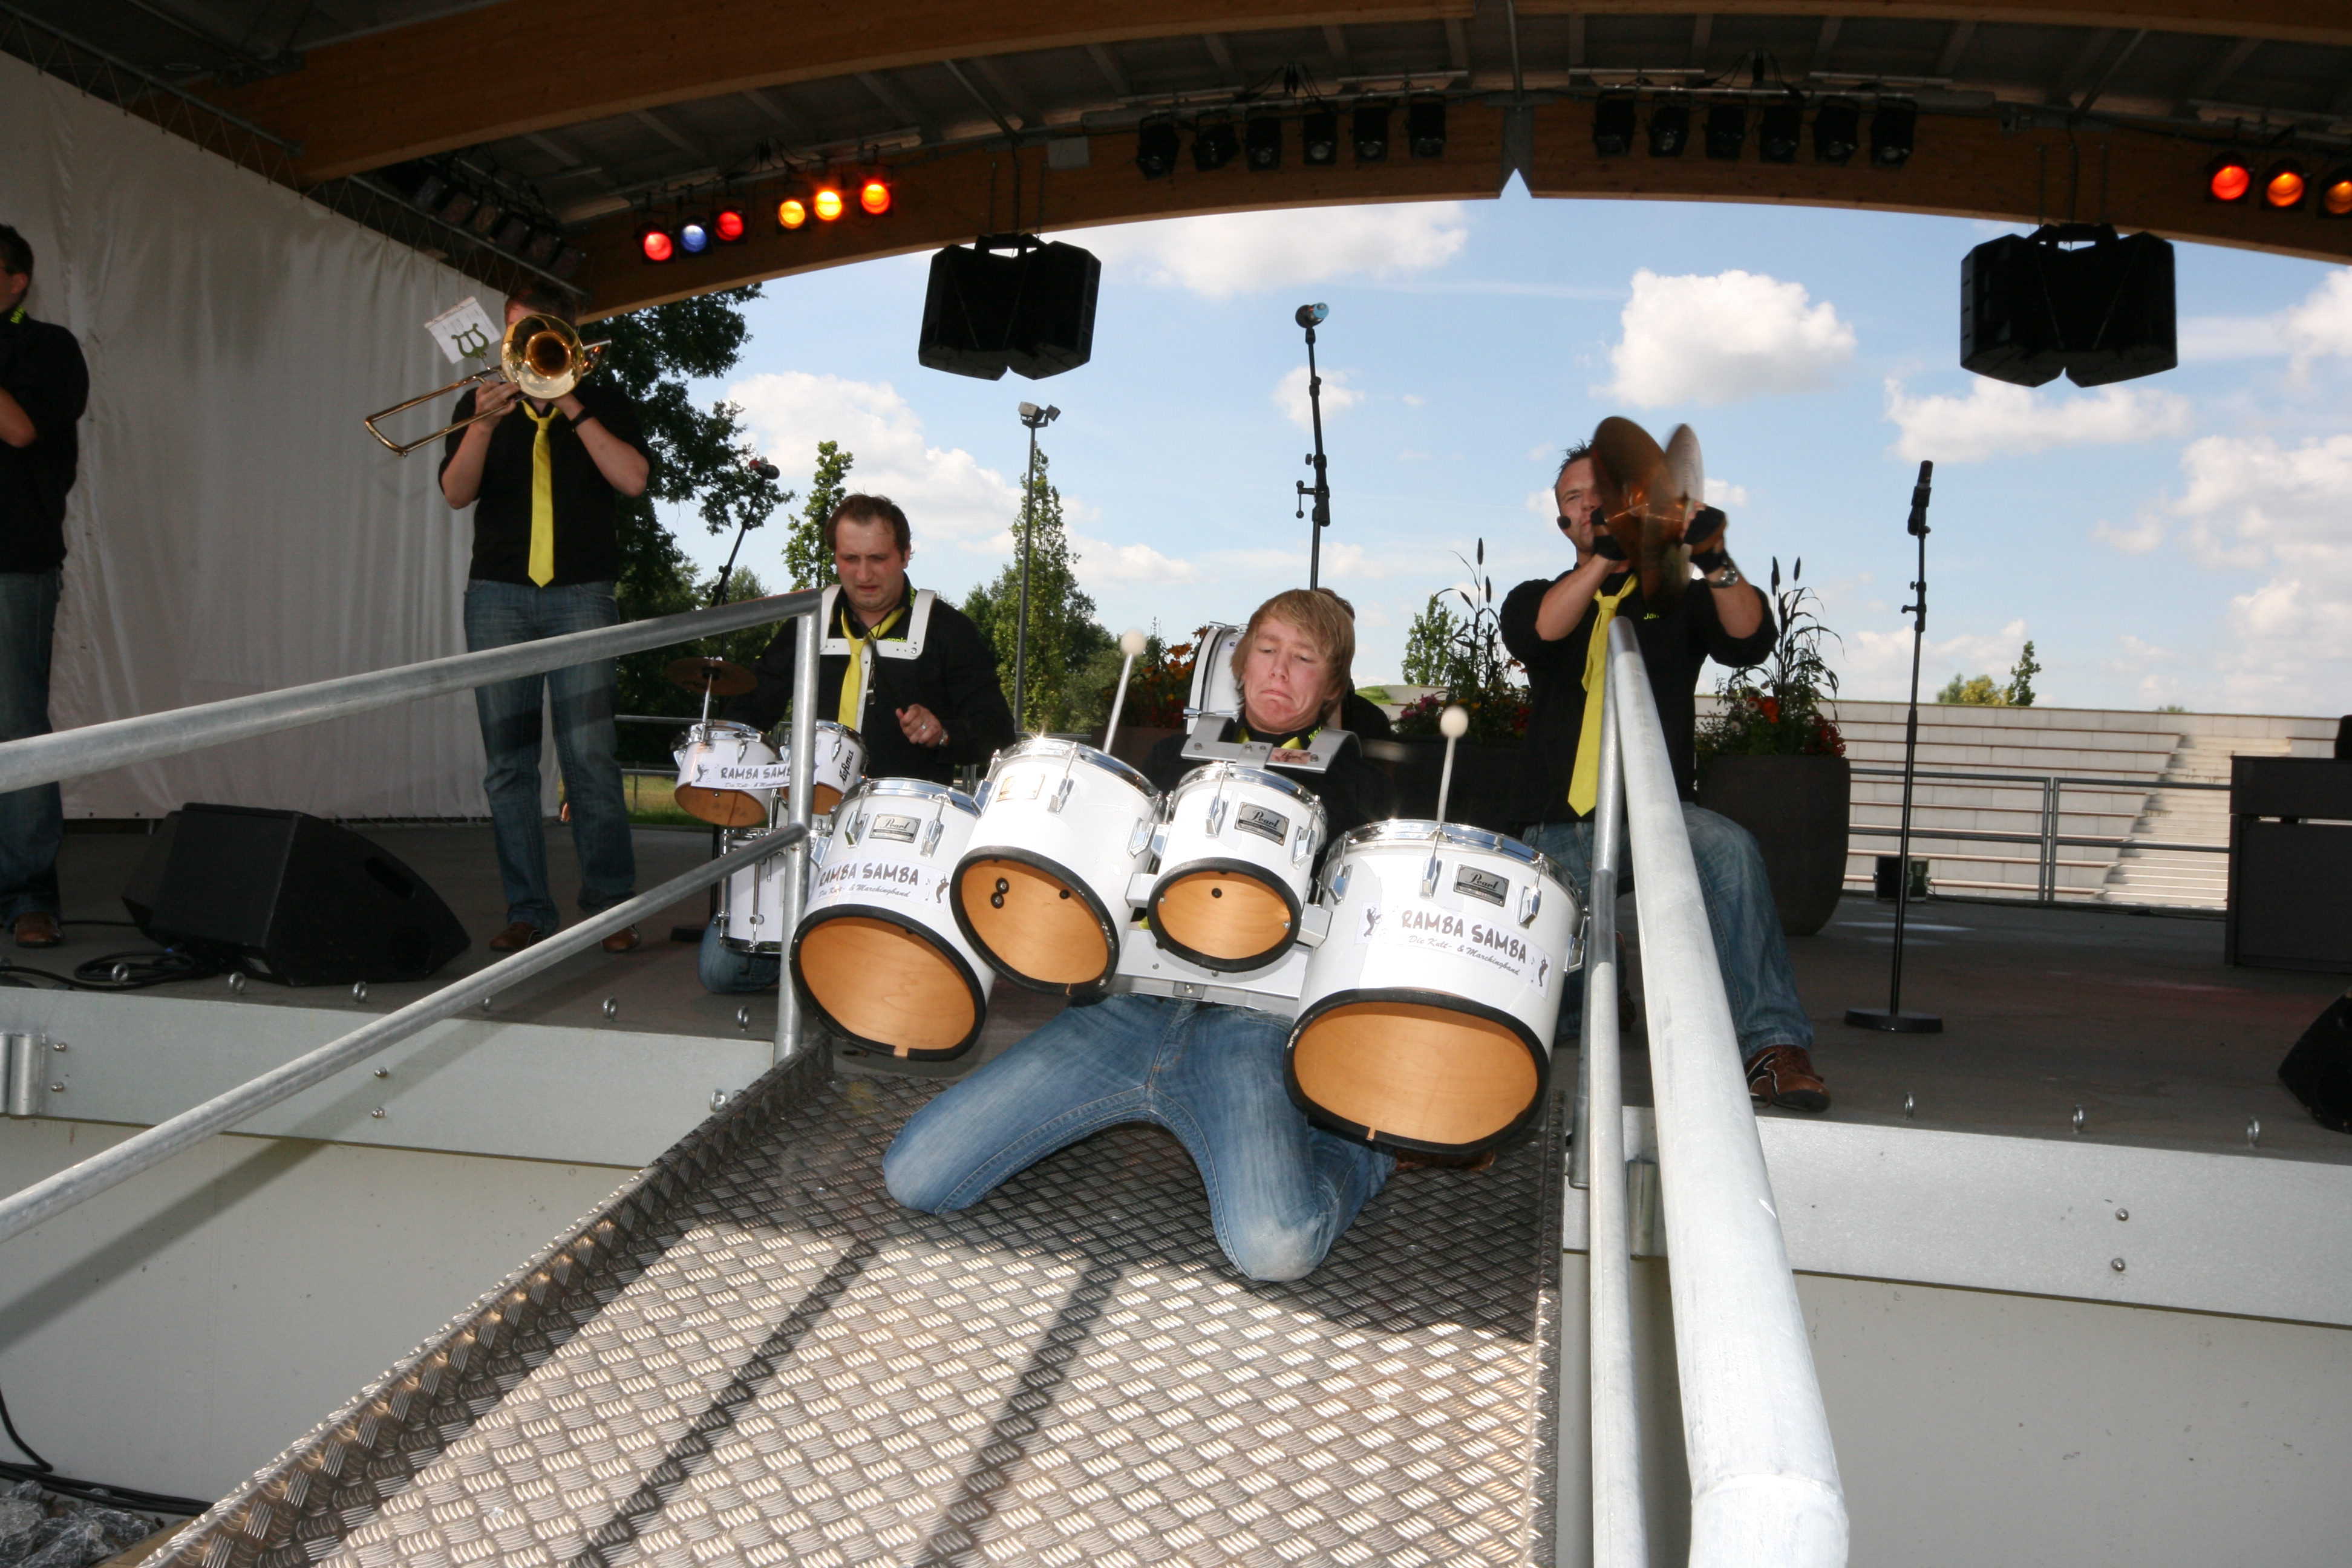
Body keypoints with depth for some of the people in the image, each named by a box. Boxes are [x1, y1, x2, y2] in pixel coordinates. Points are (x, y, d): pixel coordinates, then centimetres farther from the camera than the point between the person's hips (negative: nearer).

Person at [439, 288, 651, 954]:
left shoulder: (604, 401, 10)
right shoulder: (481, 404, 15)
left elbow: (632, 479, -7)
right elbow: (456, 492, 1)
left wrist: (571, 407, -9)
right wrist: (484, 425, -14)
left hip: (581, 593, -2)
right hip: (498, 593, 3)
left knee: (590, 753, -10)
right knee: (509, 761, 1)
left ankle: (611, 905, 0)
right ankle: (528, 910, 8)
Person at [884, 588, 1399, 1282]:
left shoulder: (1356, 784, 15)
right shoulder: (1179, 754, 24)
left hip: (1252, 1021, -3)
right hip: (1126, 1006, 4)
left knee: (1274, 1248, -31)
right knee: (914, 1175, -6)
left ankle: (1354, 1146, 3)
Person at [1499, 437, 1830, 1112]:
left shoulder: (1676, 598, 10)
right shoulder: (1540, 596, 12)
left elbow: (1749, 640, -11)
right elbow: (1535, 631, -15)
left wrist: (1717, 565, -30)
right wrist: (1608, 556, -29)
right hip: (1560, 826, 2)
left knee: (1729, 850, -35)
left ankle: (1772, 1044, -34)